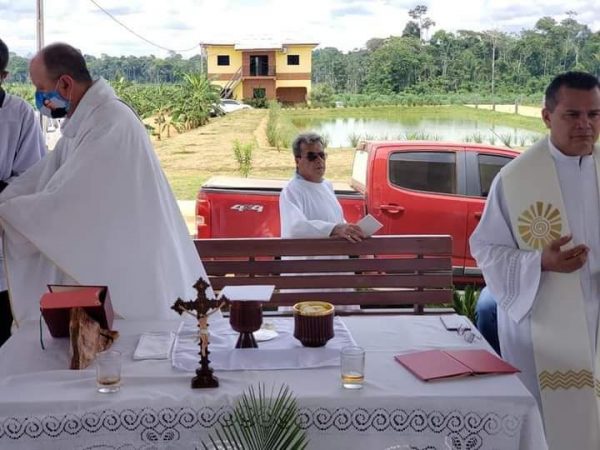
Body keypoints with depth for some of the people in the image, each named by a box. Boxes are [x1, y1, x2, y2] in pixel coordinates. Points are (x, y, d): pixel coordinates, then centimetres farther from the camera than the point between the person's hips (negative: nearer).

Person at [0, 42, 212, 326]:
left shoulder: (110, 124, -22)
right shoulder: (85, 121, 11)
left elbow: (64, 202, -22)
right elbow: (39, 179, 13)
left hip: (132, 269, -9)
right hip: (106, 264, 9)